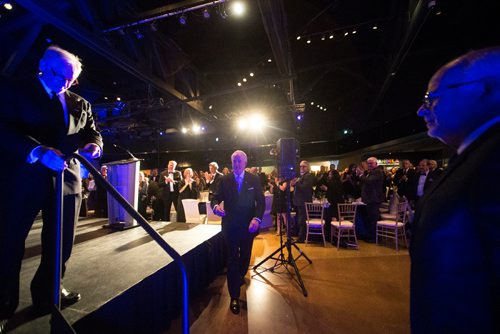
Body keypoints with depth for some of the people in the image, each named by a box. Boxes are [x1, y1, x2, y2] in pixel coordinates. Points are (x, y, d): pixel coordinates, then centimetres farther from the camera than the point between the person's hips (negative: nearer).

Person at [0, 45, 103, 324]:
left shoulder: (80, 104, 16)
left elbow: (92, 132, 12)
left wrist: (93, 145, -11)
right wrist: (38, 151, -26)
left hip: (67, 177, 4)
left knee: (61, 243, 11)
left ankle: (48, 293, 29)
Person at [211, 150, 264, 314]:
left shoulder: (254, 179, -5)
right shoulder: (225, 180, -3)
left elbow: (261, 201, -8)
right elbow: (216, 197, -4)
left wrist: (257, 218, -23)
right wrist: (216, 206, -28)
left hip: (249, 225, 1)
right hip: (230, 226, -1)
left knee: (245, 256, 21)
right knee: (232, 259, 6)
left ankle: (240, 276, 53)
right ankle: (234, 296, 21)